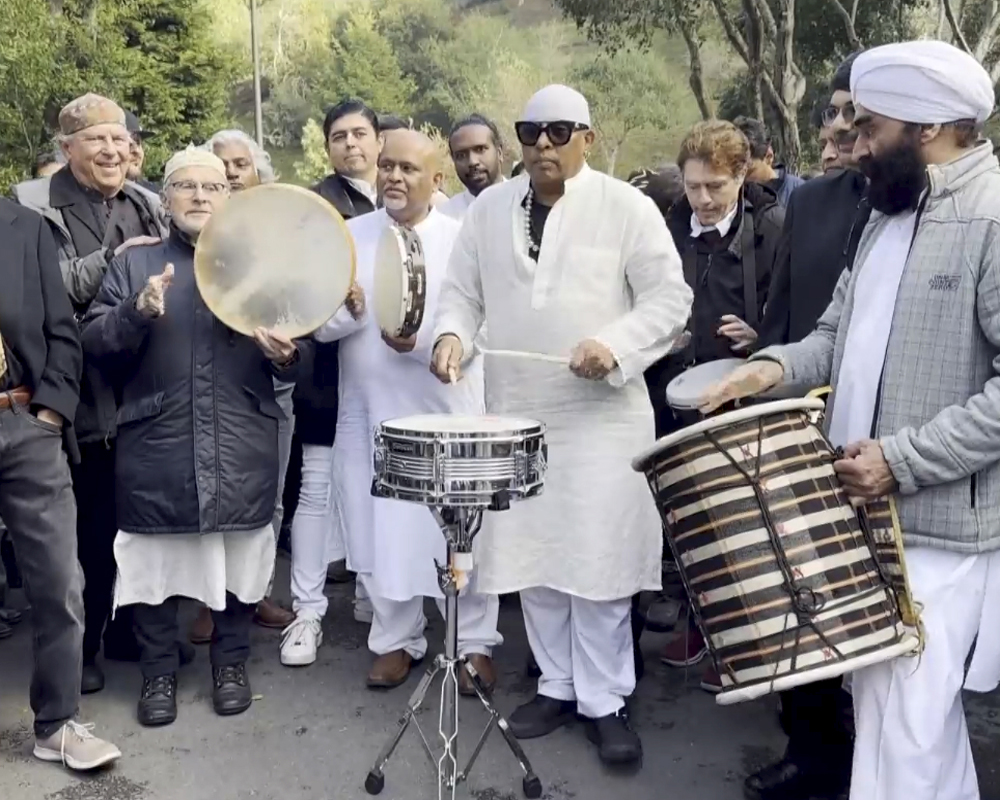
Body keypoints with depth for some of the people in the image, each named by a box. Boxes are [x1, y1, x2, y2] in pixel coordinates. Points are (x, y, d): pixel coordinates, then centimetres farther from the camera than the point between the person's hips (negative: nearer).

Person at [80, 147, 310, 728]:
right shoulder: (134, 264, 9)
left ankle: (232, 662, 27)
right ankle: (159, 670, 24)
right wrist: (138, 311, -18)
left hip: (241, 450, 1)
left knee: (239, 560, 8)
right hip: (157, 447, 0)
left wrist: (286, 355, -12)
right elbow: (94, 343, 0)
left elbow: (294, 353, 12)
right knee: (157, 561, 6)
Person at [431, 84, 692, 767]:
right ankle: (558, 685, 27)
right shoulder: (489, 209, 10)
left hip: (601, 415, -4)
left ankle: (605, 700, 15)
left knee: (598, 562, 0)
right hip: (514, 415, 4)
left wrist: (615, 346, -21)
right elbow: (463, 293, 11)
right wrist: (454, 335, -10)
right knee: (532, 557, 11)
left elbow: (669, 297, -5)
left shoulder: (627, 207, -2)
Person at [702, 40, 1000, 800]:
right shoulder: (890, 213, 13)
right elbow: (842, 332, 17)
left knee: (897, 730, -3)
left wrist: (903, 459, -22)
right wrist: (779, 366, -2)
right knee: (922, 714, 21)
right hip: (872, 509, 9)